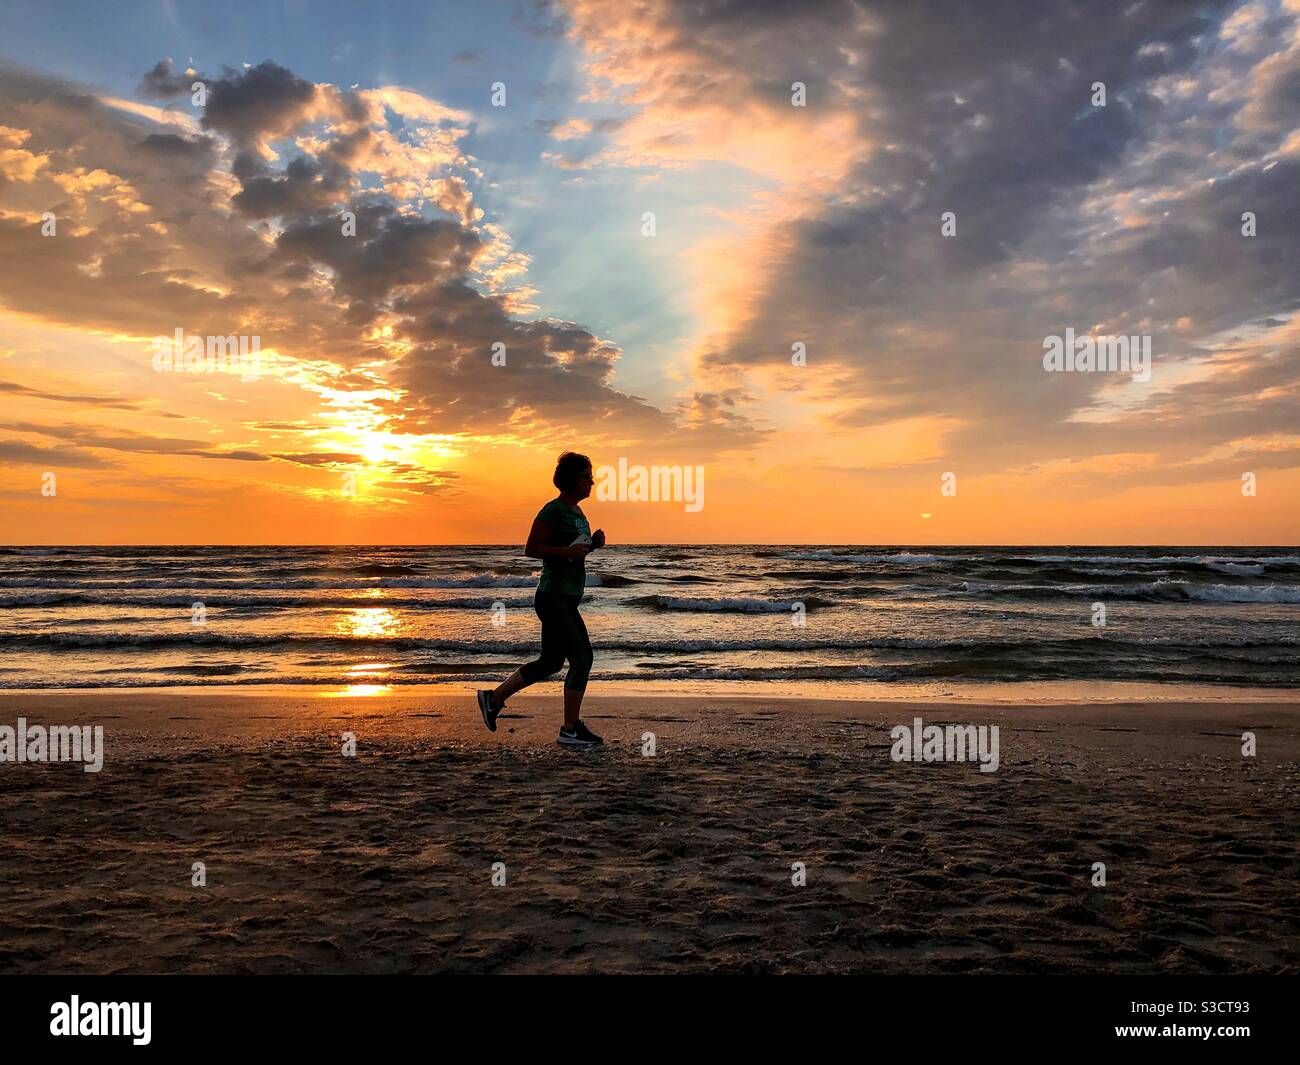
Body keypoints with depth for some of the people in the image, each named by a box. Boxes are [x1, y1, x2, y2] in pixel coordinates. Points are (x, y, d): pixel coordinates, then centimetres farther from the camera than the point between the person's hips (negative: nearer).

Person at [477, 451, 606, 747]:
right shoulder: (553, 510, -13)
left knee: (550, 663, 16)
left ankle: (493, 697, 28)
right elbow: (531, 549, -14)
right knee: (582, 659, -10)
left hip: (567, 600, 10)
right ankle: (570, 730, -1)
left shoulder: (576, 510, 14)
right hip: (554, 599, -10)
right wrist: (567, 551, -22)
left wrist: (593, 543, 4)